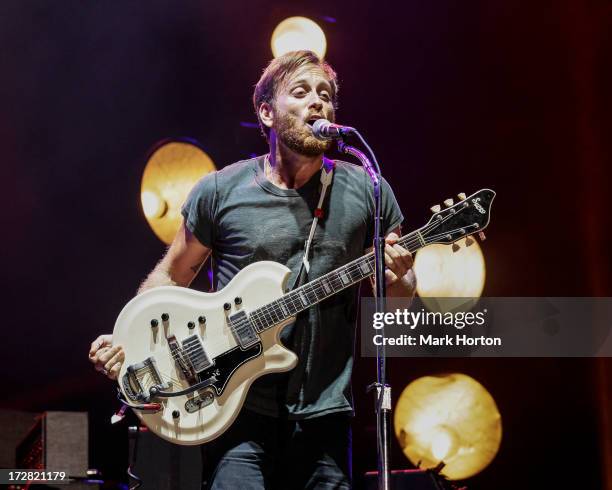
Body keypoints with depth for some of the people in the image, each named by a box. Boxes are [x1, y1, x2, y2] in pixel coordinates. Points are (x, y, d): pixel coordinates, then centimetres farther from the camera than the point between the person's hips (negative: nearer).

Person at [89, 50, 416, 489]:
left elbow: (398, 292, 11)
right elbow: (174, 274, 12)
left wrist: (399, 279, -13)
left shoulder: (367, 191, 3)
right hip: (239, 409, -2)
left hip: (322, 415, 2)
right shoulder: (220, 191, 1)